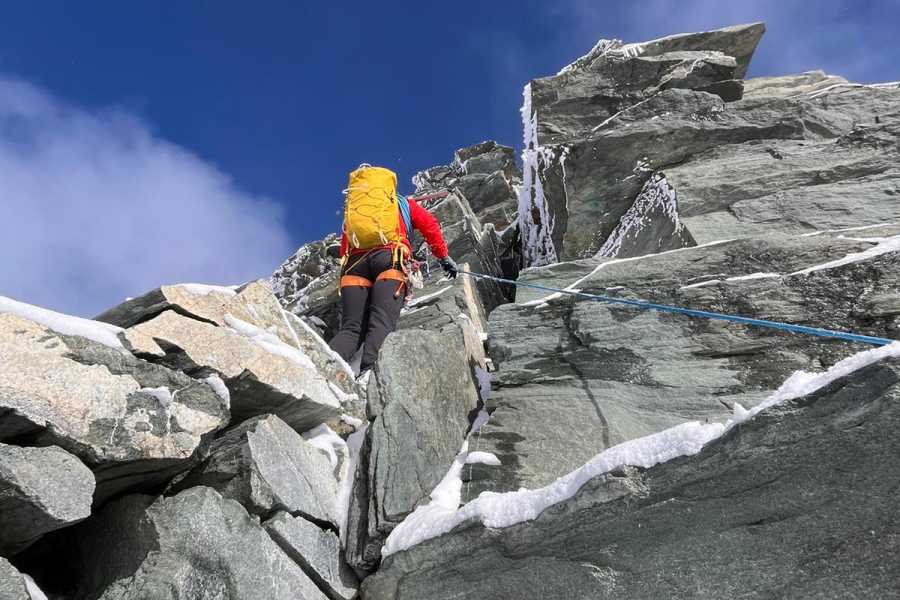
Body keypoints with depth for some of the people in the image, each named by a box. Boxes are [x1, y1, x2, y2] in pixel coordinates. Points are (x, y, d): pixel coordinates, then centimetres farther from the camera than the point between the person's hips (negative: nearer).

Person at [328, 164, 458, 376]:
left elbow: (343, 249, 27)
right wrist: (444, 257, 19)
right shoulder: (403, 203, 31)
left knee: (351, 329, -3)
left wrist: (347, 276, 31)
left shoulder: (352, 208, 37)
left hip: (355, 262, 3)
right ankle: (368, 371, -46)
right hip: (390, 258, -3)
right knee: (382, 323, -20)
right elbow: (430, 224, 15)